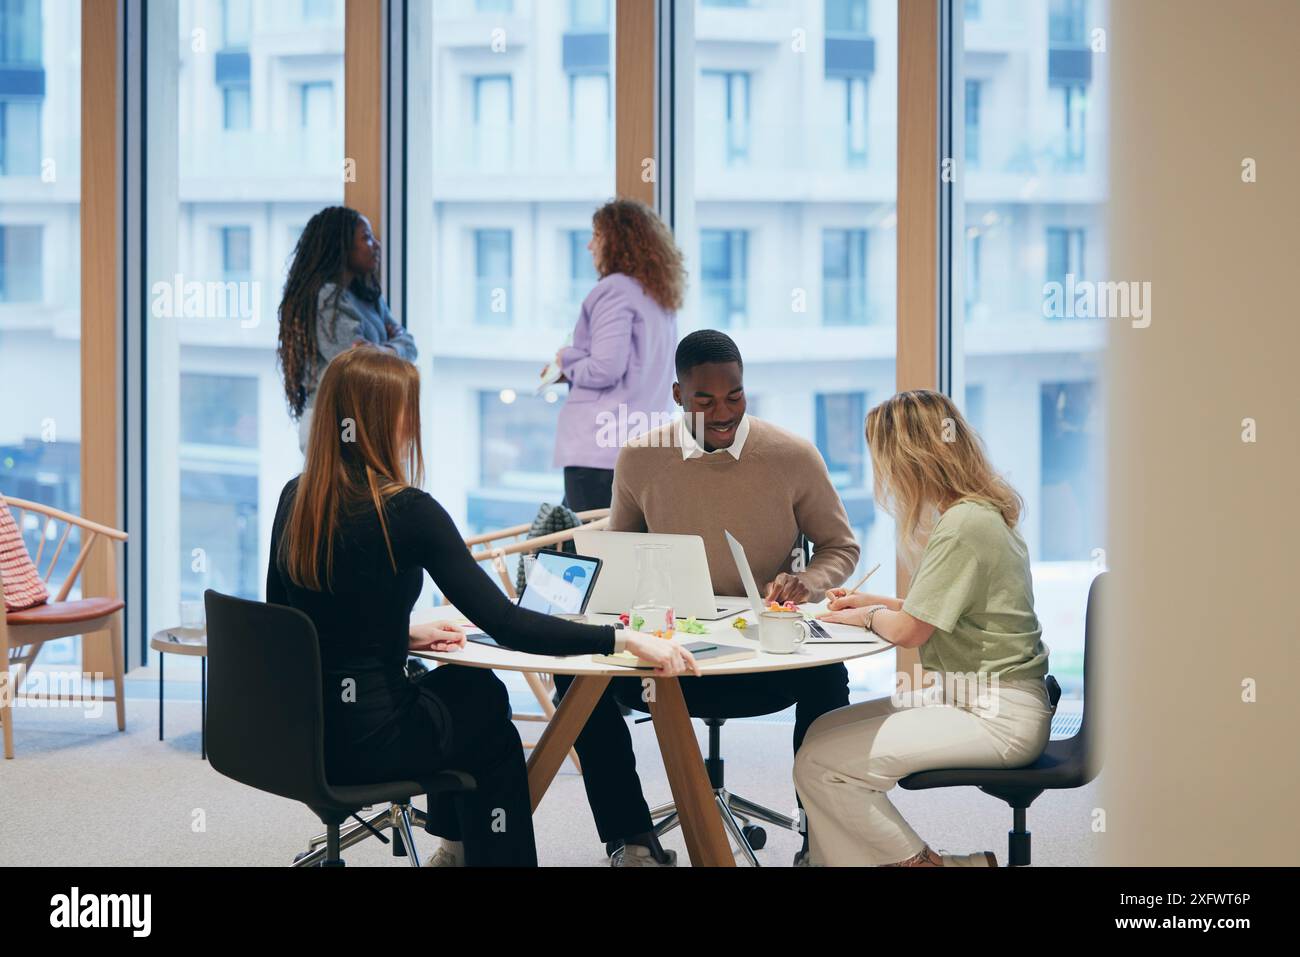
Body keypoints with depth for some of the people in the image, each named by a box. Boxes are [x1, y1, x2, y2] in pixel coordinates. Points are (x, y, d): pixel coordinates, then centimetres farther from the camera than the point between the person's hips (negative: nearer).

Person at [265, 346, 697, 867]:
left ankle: (455, 844, 46)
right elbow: (505, 625, -22)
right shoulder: (406, 511, -20)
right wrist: (623, 639, -20)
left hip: (300, 731, 6)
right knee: (485, 709, 25)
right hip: (367, 742, -6)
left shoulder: (294, 499, 1)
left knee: (469, 688, 30)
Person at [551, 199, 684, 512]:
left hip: (598, 449, -9)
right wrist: (572, 372, 19)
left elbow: (605, 369, -17)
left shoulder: (616, 289, -10)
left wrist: (568, 363, 2)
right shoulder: (661, 299, 17)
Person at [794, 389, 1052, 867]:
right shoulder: (981, 512, 11)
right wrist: (870, 602, 18)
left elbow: (909, 630, -17)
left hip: (997, 719, -10)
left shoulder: (962, 525, -20)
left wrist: (868, 614, 2)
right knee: (823, 731, 8)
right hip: (972, 695, 10)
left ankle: (921, 861, 2)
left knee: (817, 765, -12)